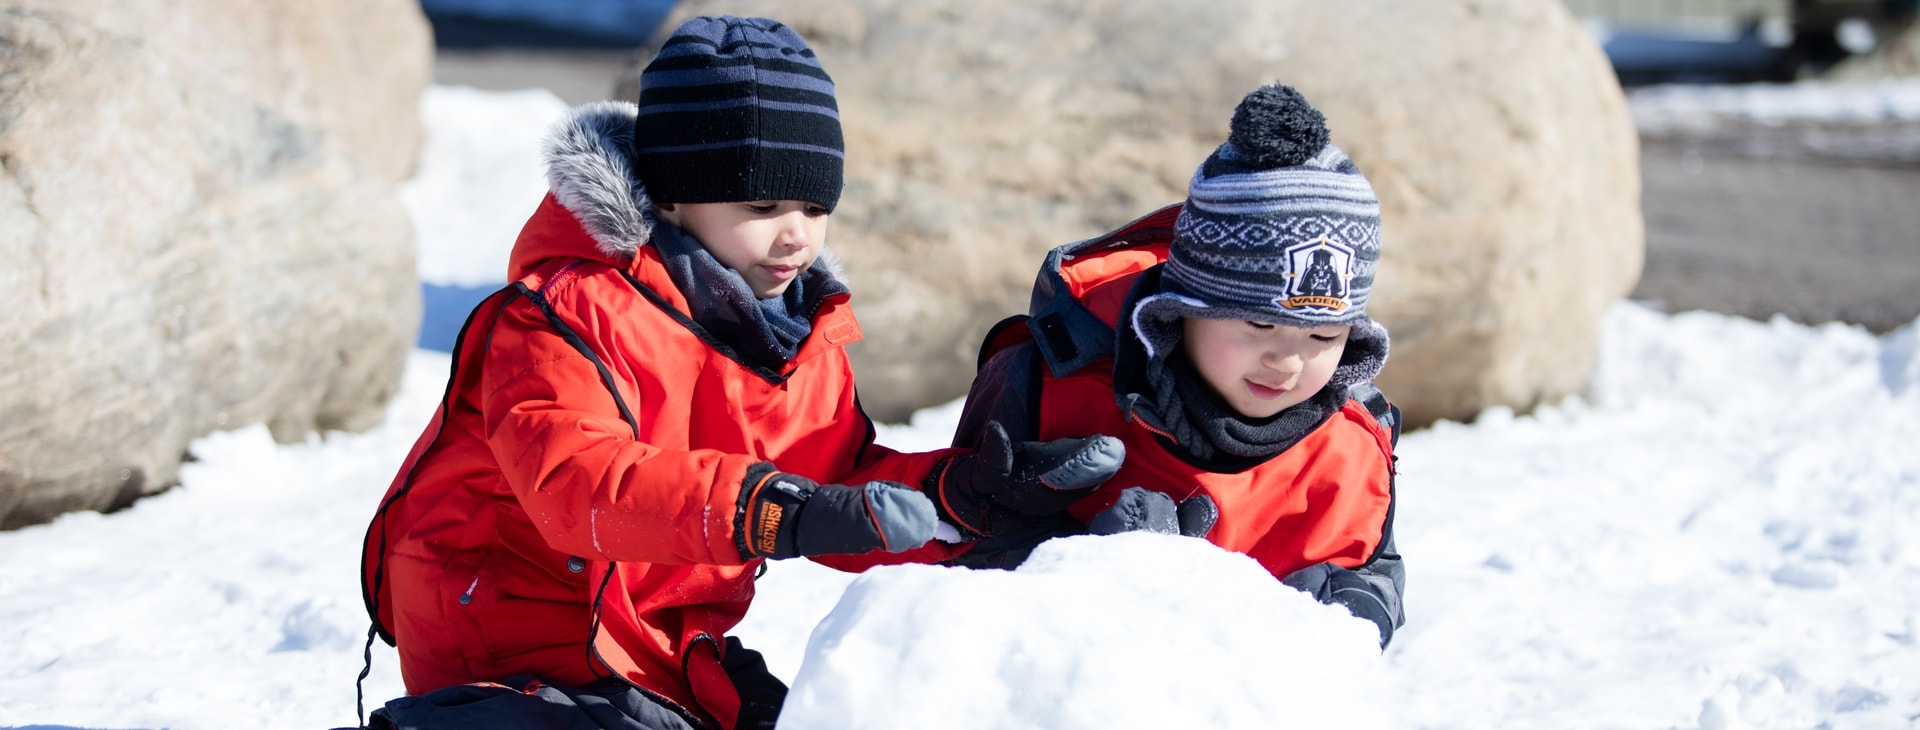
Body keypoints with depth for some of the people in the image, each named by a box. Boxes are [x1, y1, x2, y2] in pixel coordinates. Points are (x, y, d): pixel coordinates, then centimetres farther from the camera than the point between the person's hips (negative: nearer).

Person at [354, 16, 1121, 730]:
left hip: (666, 657, 8)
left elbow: (840, 487, 10)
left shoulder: (805, 347, 10)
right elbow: (572, 479, -33)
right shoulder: (574, 309, -17)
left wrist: (976, 486, -9)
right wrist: (771, 511, -44)